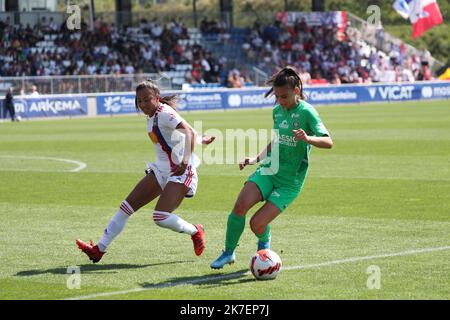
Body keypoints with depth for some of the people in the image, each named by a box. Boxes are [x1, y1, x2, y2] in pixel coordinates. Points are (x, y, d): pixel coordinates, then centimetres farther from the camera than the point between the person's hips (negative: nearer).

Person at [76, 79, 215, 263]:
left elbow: (189, 132, -31)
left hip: (180, 172, -9)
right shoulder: (152, 117, 11)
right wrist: (201, 140, 31)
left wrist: (185, 160, -44)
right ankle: (99, 249, 10)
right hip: (161, 170, 10)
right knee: (127, 206, 5)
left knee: (161, 217, -23)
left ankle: (195, 232, 5)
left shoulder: (164, 113, -16)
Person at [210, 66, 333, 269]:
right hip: (269, 171, 5)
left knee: (257, 223, -14)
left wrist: (307, 138, -38)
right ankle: (229, 252, -4)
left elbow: (328, 142, -19)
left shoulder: (306, 112, -10)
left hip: (290, 182, -5)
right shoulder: (277, 111, 10)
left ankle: (264, 243, 22)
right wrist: (256, 159, 14)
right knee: (240, 205, -21)